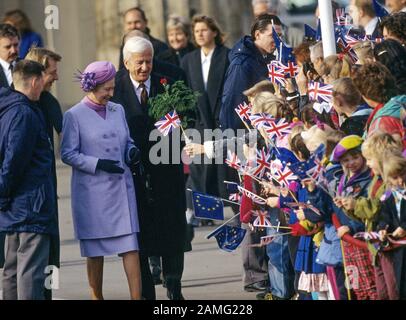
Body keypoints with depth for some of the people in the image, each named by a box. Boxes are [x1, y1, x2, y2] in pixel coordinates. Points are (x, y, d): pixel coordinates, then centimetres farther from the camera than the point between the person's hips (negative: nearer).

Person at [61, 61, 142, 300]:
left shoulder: (118, 110, 10)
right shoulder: (74, 116, -4)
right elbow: (68, 154, -6)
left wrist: (132, 152, -3)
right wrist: (98, 164, -17)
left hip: (121, 187, 3)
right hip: (92, 192, -3)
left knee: (131, 246, -6)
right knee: (95, 251, 6)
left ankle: (137, 296, -8)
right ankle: (97, 296, 18)